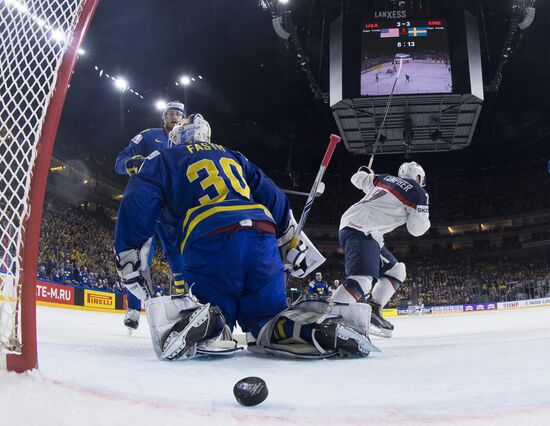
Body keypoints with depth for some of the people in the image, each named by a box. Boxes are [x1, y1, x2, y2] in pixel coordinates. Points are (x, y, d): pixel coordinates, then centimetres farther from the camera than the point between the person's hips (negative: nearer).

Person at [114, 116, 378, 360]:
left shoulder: (163, 159, 23)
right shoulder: (233, 156, 35)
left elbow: (136, 207, 7)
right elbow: (275, 200, 28)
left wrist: (129, 263, 10)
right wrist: (294, 248, 30)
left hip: (210, 245, -3)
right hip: (262, 239, 4)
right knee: (270, 321, 13)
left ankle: (209, 325, -26)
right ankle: (323, 329, -18)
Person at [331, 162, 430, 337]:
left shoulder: (385, 178, 22)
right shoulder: (418, 192, 4)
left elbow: (357, 179, 31)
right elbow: (417, 229, 3)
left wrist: (365, 171, 53)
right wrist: (425, 220, 25)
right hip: (361, 230, -9)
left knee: (396, 270, 18)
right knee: (362, 279, -29)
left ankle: (372, 311, 8)